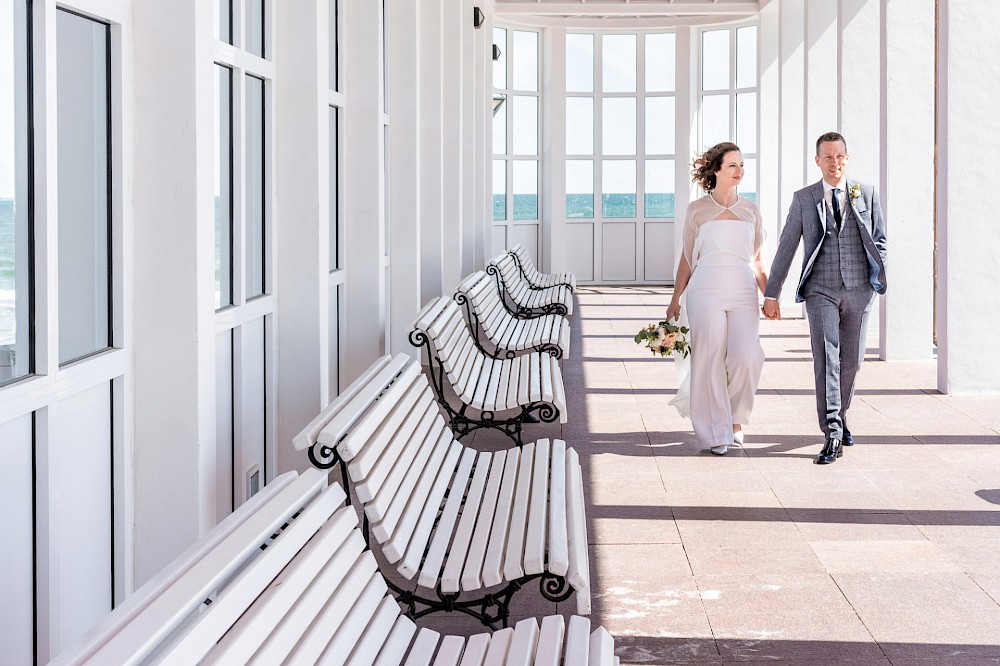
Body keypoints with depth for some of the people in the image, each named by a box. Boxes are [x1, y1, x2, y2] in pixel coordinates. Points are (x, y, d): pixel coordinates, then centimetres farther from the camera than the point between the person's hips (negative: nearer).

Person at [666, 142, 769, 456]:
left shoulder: (751, 210, 13)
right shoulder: (697, 210, 6)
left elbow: (758, 261, 16)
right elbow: (687, 259, 11)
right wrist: (675, 300, 8)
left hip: (743, 293, 2)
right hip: (706, 291, -2)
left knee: (746, 358, -11)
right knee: (710, 360, -3)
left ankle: (735, 417, 14)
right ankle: (717, 433, 8)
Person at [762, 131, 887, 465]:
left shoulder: (867, 194, 8)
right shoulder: (804, 198, 6)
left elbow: (880, 239, 12)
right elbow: (786, 247, 8)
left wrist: (880, 276, -2)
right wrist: (771, 293, 6)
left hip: (858, 290, 2)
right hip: (820, 290, -2)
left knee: (851, 361, 9)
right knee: (826, 358, -13)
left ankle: (839, 416, 33)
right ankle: (833, 435, -16)